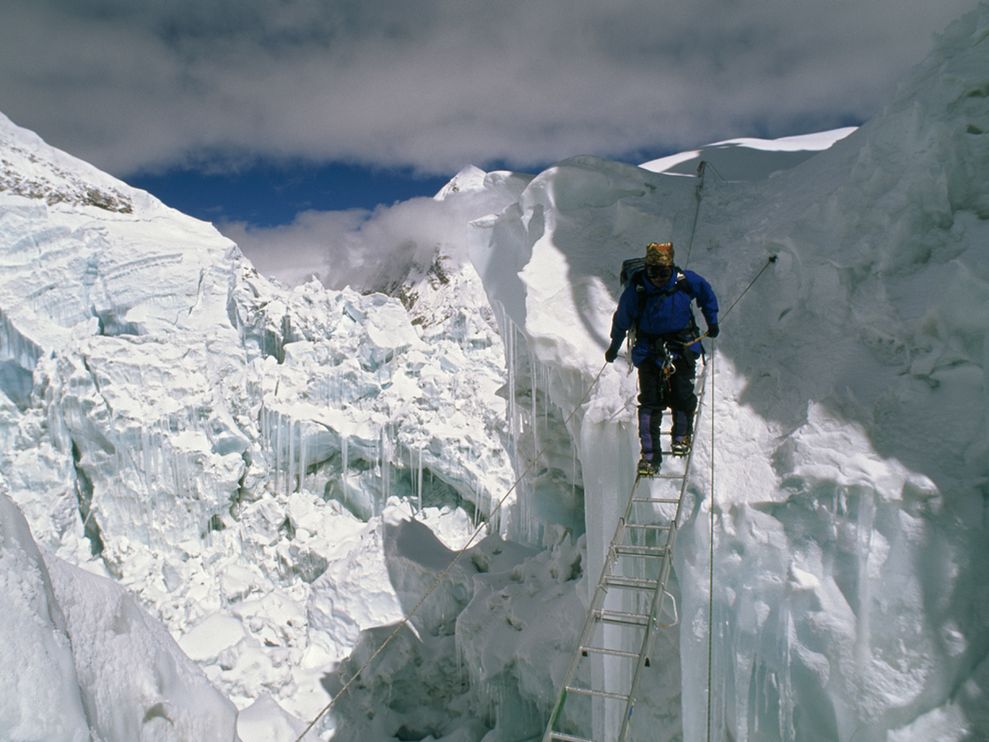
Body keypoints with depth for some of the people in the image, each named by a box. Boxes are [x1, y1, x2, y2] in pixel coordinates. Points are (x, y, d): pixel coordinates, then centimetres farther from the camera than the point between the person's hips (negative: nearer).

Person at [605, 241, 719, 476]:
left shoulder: (686, 281, -11)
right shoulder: (636, 288, -13)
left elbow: (706, 293, 11)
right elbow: (622, 318, 1)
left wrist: (712, 321, 17)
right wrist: (614, 347, 11)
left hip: (682, 347, 1)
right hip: (649, 349, 0)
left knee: (682, 396, -7)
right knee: (650, 402, -6)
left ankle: (682, 435, 24)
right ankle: (650, 455, 2)